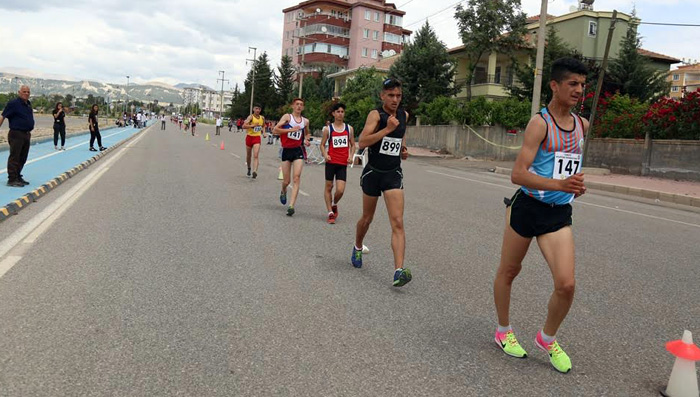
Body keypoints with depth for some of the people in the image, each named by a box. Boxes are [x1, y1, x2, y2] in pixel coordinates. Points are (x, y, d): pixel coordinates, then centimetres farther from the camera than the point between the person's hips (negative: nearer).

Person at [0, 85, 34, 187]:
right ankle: (12, 179, -3)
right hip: (16, 134, -8)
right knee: (14, 157, -5)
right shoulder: (13, 103, -9)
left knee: (22, 158, 13)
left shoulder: (28, 104, 13)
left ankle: (18, 177, 22)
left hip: (27, 134, 8)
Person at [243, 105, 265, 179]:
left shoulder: (262, 118, 4)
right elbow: (244, 126, -22)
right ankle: (249, 168, 39)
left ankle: (255, 171, -27)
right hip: (249, 137, -1)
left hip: (257, 138, 1)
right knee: (248, 155, 15)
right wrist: (253, 125, -31)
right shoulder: (251, 117, -10)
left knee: (256, 155, -16)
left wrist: (263, 131, 9)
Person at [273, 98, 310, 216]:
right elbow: (275, 130, -11)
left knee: (297, 178, -15)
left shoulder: (305, 121, 10)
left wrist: (306, 140, 7)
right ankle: (283, 192, 42)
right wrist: (291, 130, -20)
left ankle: (291, 206, -17)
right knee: (286, 181, 5)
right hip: (287, 150, -2)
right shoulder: (287, 117, -2)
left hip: (298, 150, 2)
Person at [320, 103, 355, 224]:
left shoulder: (349, 128, 7)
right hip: (331, 162, 0)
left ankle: (334, 205, 25)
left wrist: (351, 156, -2)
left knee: (340, 190, -7)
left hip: (343, 163, 1)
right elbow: (322, 145, 8)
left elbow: (352, 145, 14)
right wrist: (325, 155, -11)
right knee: (328, 187, 5)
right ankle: (330, 212, 16)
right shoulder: (328, 129, 2)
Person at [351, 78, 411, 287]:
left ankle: (399, 271, -20)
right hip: (373, 172, -2)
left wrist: (403, 148, 11)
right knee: (367, 218, 16)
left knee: (398, 223, -13)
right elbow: (362, 142, -25)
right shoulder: (376, 114, -12)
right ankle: (357, 248, 46)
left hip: (393, 174, 3)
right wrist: (387, 129, -29)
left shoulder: (404, 114, 6)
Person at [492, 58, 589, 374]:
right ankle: (504, 332, 34)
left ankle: (547, 338, 20)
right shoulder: (539, 123, -12)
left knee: (566, 284, -7)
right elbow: (518, 174, -23)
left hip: (559, 214, 4)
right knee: (508, 271, 11)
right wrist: (559, 184, -34)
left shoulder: (583, 124, 8)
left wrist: (575, 184, 15)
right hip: (527, 207, -4)